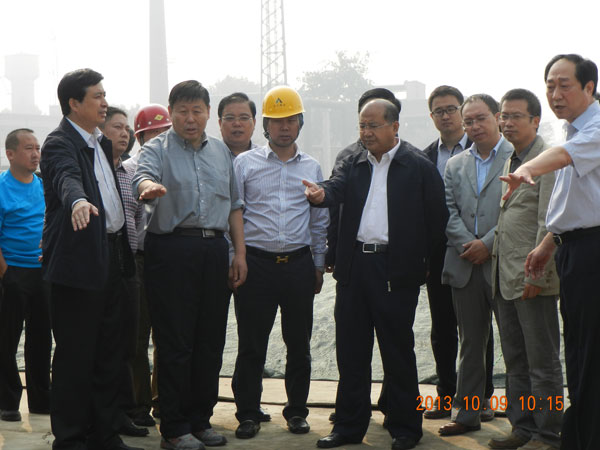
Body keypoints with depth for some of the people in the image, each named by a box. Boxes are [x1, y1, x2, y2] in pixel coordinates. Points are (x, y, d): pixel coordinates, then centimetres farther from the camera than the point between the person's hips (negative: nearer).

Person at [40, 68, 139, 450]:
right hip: (79, 264, -9)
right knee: (75, 356, -2)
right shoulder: (60, 143, -11)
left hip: (111, 260, 9)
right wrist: (78, 201, -53)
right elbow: (67, 178, -33)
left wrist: (126, 252, 22)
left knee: (109, 354, 13)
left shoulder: (102, 143, 17)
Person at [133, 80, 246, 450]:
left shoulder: (221, 151, 16)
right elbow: (144, 177, -21)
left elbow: (234, 205, 18)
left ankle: (201, 419, 21)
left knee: (211, 340, 9)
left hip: (214, 249, 5)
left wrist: (240, 252, 10)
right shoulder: (157, 149, 0)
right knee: (175, 342, -3)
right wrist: (149, 186, -46)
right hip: (172, 249, -5)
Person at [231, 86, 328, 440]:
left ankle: (297, 411, 21)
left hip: (299, 263, 2)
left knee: (299, 343, 8)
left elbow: (319, 221, 15)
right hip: (256, 264, -2)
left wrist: (319, 266, 12)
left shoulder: (312, 168, 11)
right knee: (251, 344, 1)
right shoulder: (245, 163, 3)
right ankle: (248, 414, 12)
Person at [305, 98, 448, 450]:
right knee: (351, 349, 9)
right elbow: (337, 188, -4)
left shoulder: (419, 167, -2)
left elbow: (437, 218, -2)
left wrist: (421, 261, -4)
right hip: (354, 267, 5)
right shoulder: (355, 165, 14)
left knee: (398, 351, 3)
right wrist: (321, 194, -27)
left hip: (396, 270, -5)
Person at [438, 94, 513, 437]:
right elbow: (448, 211, 7)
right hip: (465, 267, 5)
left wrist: (488, 244, -13)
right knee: (470, 342, 12)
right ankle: (468, 413, 19)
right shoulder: (455, 165, 15)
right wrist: (468, 244, -9)